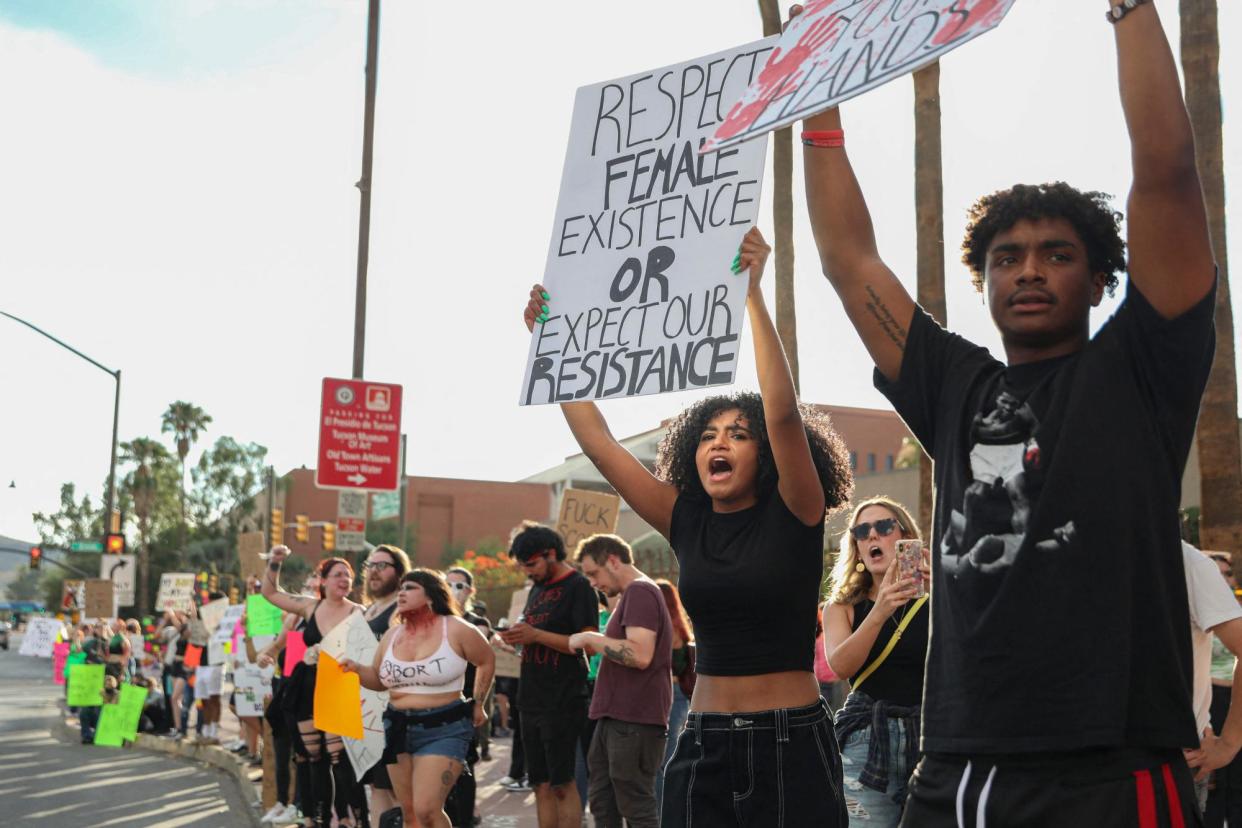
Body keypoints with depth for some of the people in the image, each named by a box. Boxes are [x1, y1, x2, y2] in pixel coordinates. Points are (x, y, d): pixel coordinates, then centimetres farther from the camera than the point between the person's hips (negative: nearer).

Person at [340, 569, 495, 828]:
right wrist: (357, 669, -2)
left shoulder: (456, 629, -8)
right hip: (398, 728, 6)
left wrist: (478, 704, 5)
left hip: (443, 730, -6)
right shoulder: (392, 636, 8)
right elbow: (379, 679, 18)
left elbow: (487, 661, 5)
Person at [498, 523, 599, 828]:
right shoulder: (537, 589, 17)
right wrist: (518, 637, 3)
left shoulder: (578, 588, -9)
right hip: (532, 701, 8)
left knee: (562, 784, -6)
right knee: (542, 785, 8)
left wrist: (536, 635, -21)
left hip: (562, 704, -8)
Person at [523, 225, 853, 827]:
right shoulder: (688, 522, 7)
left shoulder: (793, 517, -4)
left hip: (792, 742, -4)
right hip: (704, 746, 4)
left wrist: (751, 294, -24)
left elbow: (784, 413, -20)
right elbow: (597, 442, 8)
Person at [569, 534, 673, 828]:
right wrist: (597, 648, 13)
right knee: (603, 803, 13)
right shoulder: (632, 594, 20)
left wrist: (591, 638, -16)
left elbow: (640, 655, -25)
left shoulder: (640, 592, -13)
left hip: (634, 720, -11)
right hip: (615, 716, 11)